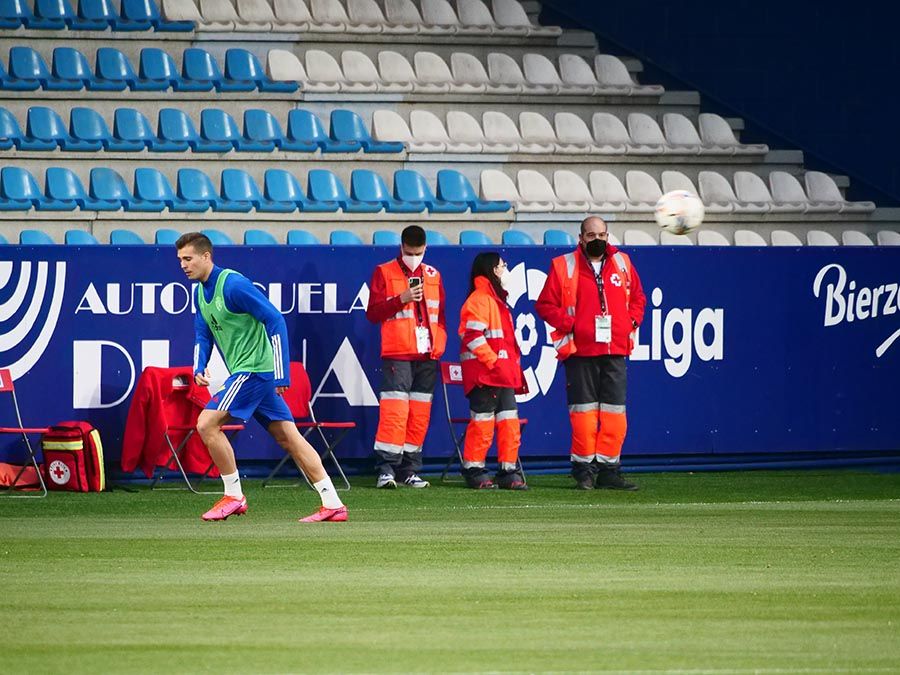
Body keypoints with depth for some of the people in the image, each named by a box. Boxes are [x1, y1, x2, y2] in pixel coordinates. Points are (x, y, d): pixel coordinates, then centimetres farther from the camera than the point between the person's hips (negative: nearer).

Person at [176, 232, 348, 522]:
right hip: (244, 372, 9)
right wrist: (199, 369, -1)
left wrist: (281, 375, -20)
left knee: (207, 422, -13)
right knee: (288, 437, 6)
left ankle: (234, 496, -3)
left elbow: (275, 320, -17)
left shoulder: (233, 285, -16)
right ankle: (333, 505, 5)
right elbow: (203, 336, 20)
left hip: (254, 368, -9)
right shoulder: (201, 292, 13)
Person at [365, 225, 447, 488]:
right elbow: (373, 312, -3)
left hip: (427, 356, 5)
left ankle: (410, 470, 9)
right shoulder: (385, 272, 4)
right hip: (397, 355, -5)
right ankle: (387, 469, -16)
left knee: (420, 413, 4)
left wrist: (440, 342, 10)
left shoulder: (433, 275, 17)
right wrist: (402, 299, -15)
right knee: (394, 410, -14)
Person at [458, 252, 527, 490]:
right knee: (483, 420, -5)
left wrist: (514, 368, 18)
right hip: (484, 373, -10)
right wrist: (493, 362, -20)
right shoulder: (479, 299, -10)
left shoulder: (497, 300, 22)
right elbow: (472, 336, -19)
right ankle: (474, 470, 2)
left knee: (509, 421, 6)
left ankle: (508, 470, 9)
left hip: (503, 374, 10)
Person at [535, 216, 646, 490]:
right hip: (580, 351, -3)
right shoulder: (564, 267, 1)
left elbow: (637, 297, 24)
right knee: (584, 411, -5)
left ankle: (608, 471, 7)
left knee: (614, 412, 1)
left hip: (615, 351, 3)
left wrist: (632, 321, 7)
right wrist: (569, 324, -10)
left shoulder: (622, 263, 12)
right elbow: (545, 304, 1)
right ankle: (584, 470, 3)